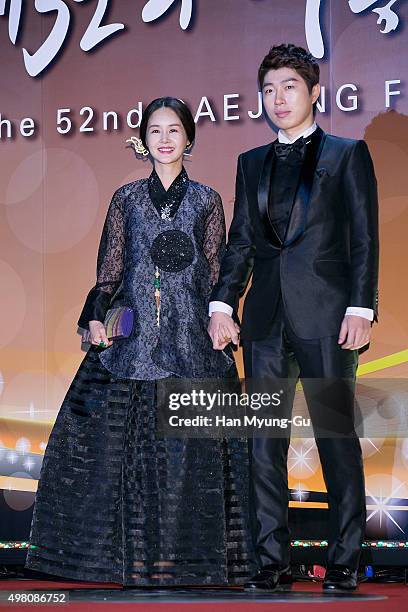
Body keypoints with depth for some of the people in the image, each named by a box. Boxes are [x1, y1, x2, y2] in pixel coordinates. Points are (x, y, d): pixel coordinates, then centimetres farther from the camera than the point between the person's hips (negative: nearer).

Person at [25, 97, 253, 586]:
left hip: (191, 335, -1)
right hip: (133, 336, 1)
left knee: (190, 443, -3)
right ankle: (134, 555, 6)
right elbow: (109, 271, 10)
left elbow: (216, 274, 8)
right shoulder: (126, 199, 11)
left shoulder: (206, 200, 9)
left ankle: (186, 553, 5)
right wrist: (95, 318, -3)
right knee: (127, 440, -2)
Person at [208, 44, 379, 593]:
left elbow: (365, 239, -1)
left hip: (326, 318, -4)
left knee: (338, 439, 0)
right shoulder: (252, 163, 17)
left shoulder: (348, 154, 6)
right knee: (264, 443, 4)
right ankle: (273, 561, 10)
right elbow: (240, 241, 15)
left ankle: (344, 562, 8)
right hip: (266, 320, 4)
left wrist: (360, 309, -10)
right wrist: (222, 303, 3)